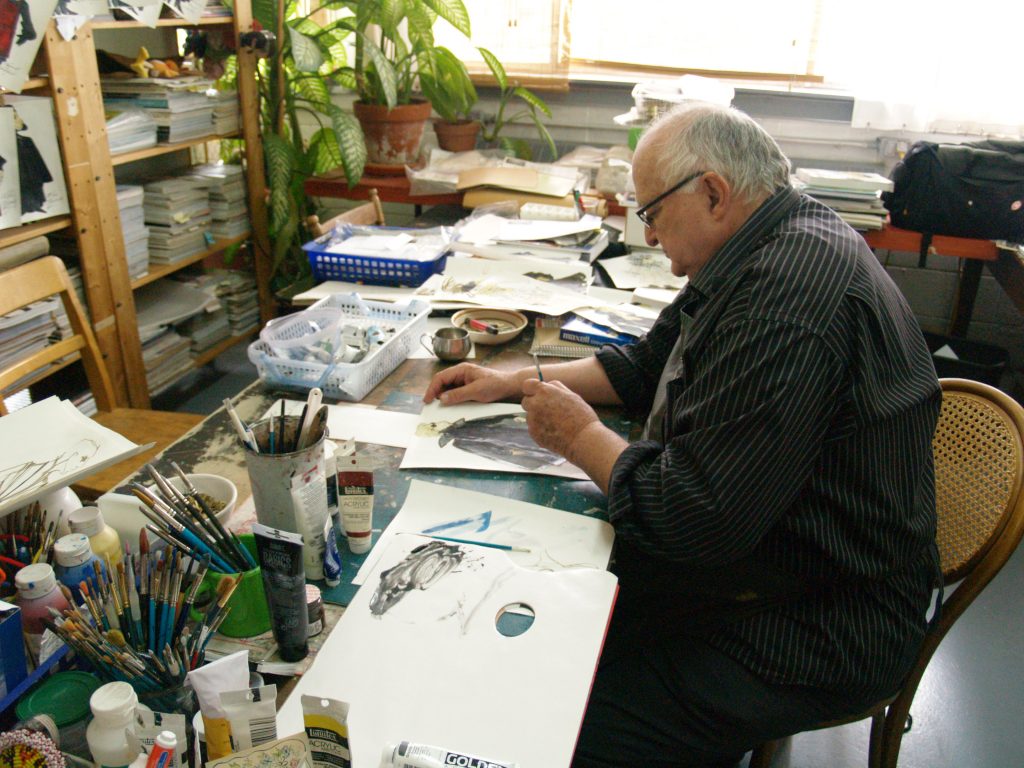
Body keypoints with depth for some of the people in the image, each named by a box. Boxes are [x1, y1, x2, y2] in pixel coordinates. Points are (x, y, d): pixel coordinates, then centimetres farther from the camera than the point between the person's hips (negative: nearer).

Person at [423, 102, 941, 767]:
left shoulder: (786, 301, -29)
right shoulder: (771, 250, 7)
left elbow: (697, 520, -30)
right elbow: (649, 364, 17)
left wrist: (581, 435, -13)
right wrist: (517, 381, 11)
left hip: (815, 632, -10)